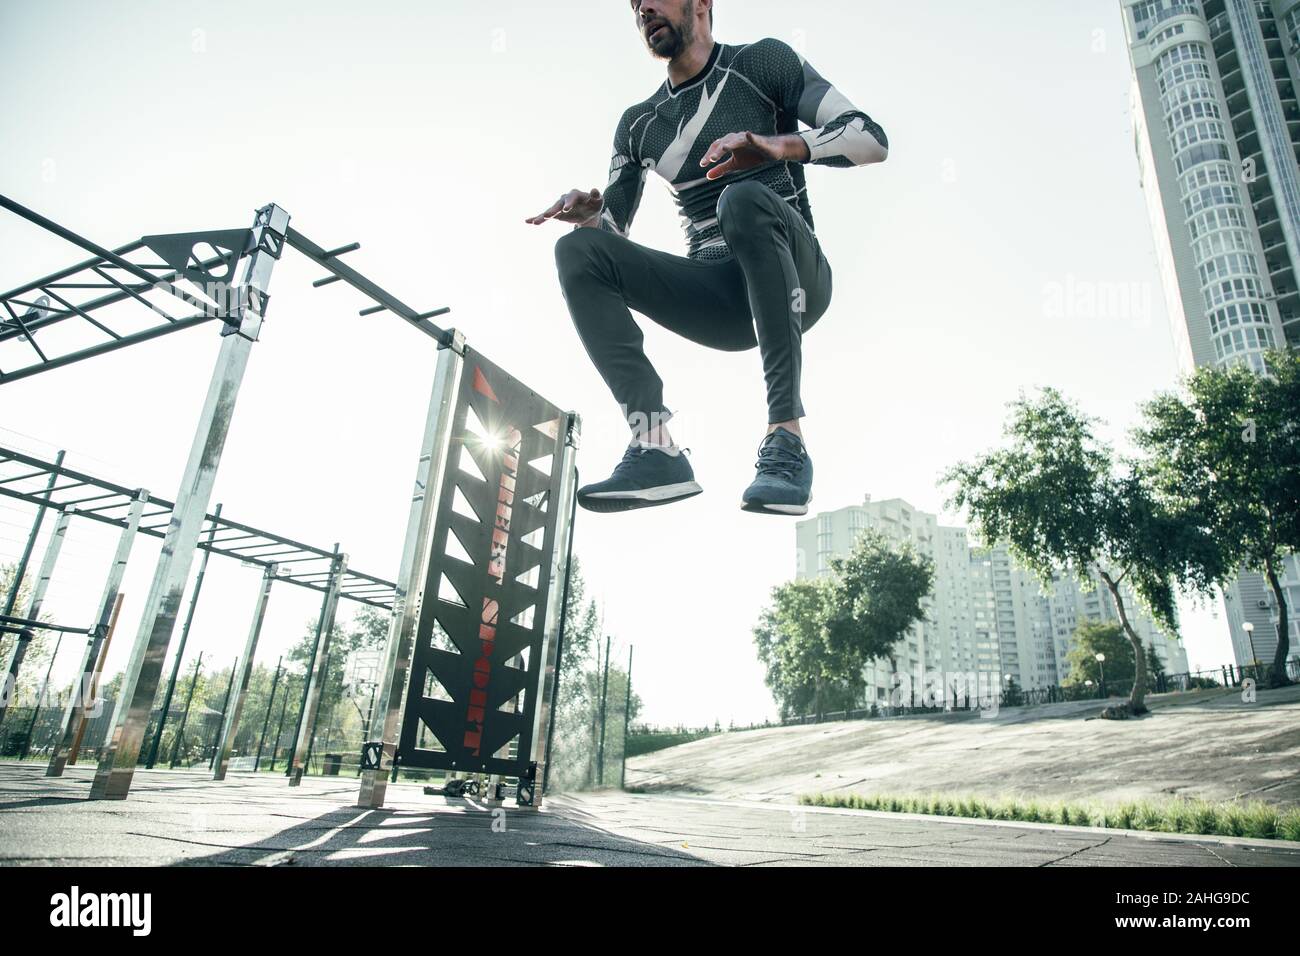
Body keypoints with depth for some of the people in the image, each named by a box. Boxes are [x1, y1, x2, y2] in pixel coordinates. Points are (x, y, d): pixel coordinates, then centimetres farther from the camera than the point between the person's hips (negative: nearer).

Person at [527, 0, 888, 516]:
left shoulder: (762, 62, 6)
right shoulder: (638, 123, 18)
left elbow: (871, 138, -5)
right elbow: (613, 227, 14)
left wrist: (778, 145, -24)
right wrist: (587, 210, -10)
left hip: (795, 280, -4)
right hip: (715, 297, 4)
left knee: (745, 197, -34)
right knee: (578, 249, -14)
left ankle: (786, 437, -38)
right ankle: (655, 447, -30)